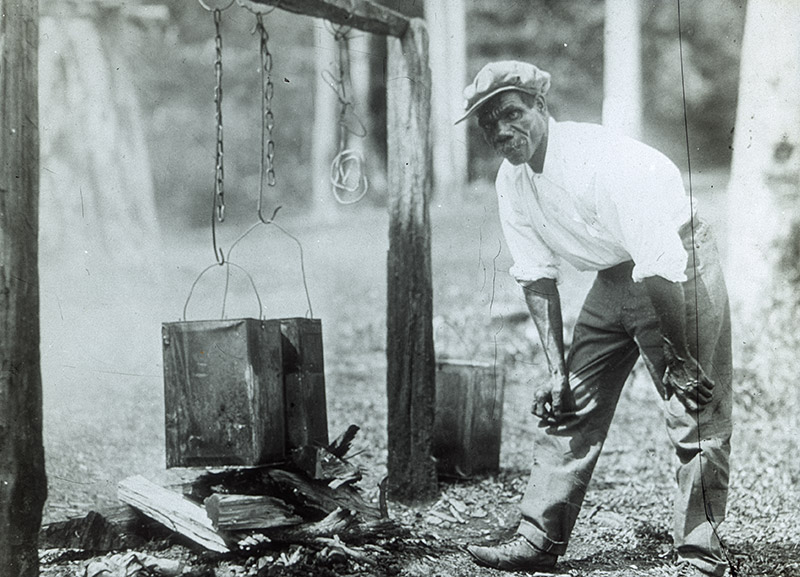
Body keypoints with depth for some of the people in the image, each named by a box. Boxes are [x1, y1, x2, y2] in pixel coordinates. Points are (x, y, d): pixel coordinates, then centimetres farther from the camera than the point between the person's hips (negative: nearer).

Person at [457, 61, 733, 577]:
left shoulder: (602, 161, -30)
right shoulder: (512, 181, -6)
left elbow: (660, 268, -30)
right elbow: (538, 277, 1)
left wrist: (676, 360, -25)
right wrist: (556, 367, -6)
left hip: (680, 266, -7)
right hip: (613, 277, 8)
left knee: (695, 417, -12)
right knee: (570, 404, 5)